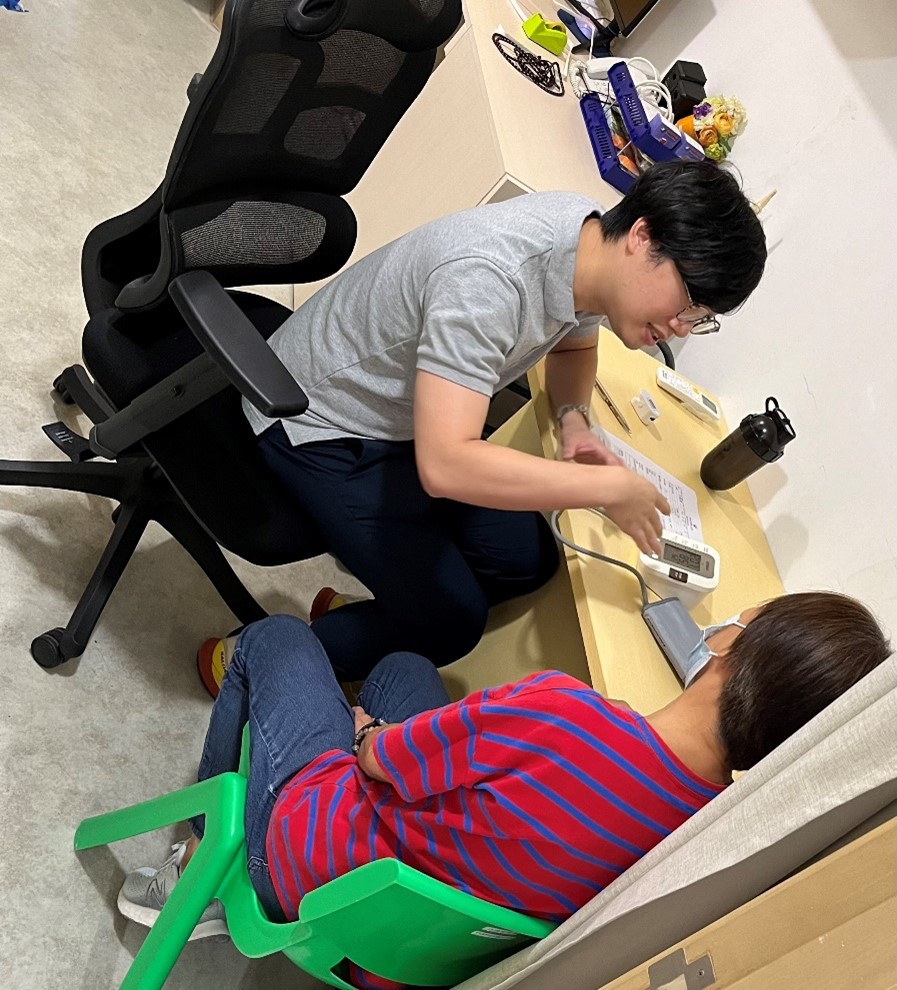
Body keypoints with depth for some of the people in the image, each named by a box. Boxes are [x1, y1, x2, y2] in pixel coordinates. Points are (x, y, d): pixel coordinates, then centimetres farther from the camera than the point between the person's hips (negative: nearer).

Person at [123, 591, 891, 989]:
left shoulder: (557, 712, -39)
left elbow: (380, 759, -20)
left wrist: (369, 737, 2)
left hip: (308, 851, -5)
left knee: (275, 637, 18)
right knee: (403, 668, 26)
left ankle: (204, 868, 29)